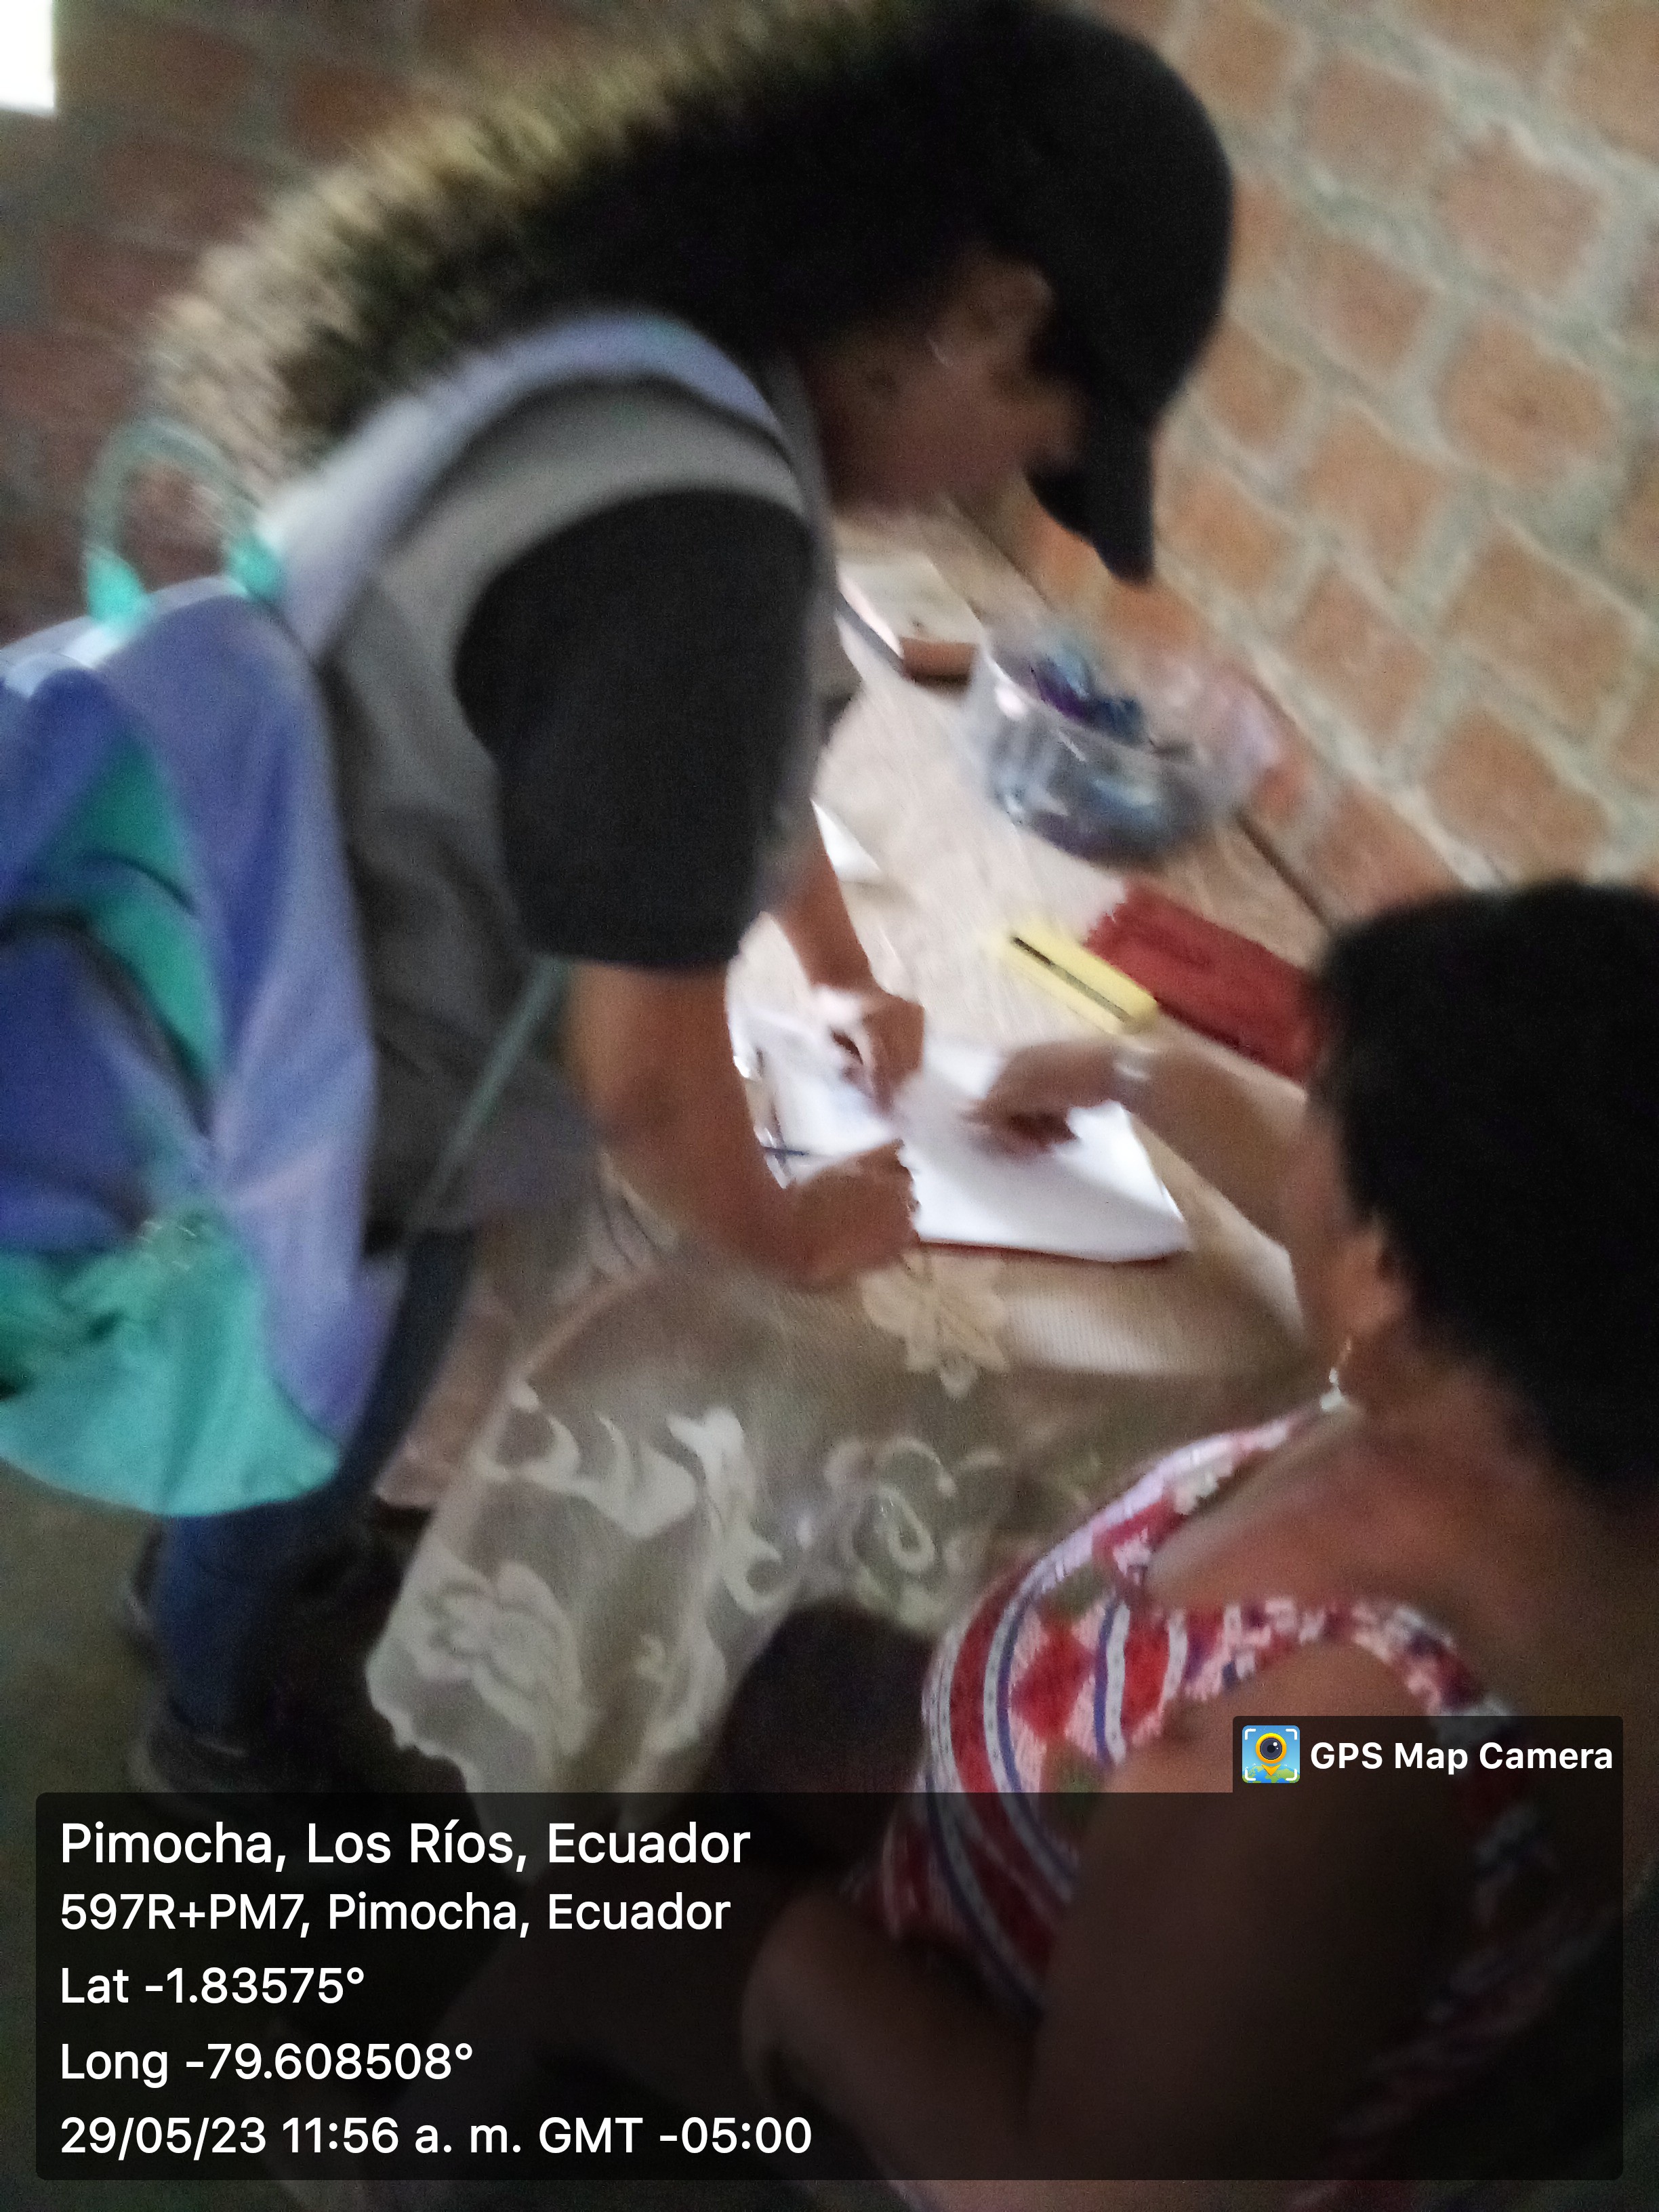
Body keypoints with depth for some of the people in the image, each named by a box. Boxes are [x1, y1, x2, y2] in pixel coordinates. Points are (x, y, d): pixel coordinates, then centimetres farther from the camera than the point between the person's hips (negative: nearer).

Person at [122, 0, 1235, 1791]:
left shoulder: (642, 353, -5)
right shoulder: (692, 535, -36)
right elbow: (640, 1073, -30)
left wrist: (835, 968, 21)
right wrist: (793, 1237, -10)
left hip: (313, 1029, 8)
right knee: (308, 1428, 22)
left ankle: (216, 1565, 63)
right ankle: (213, 1723, 53)